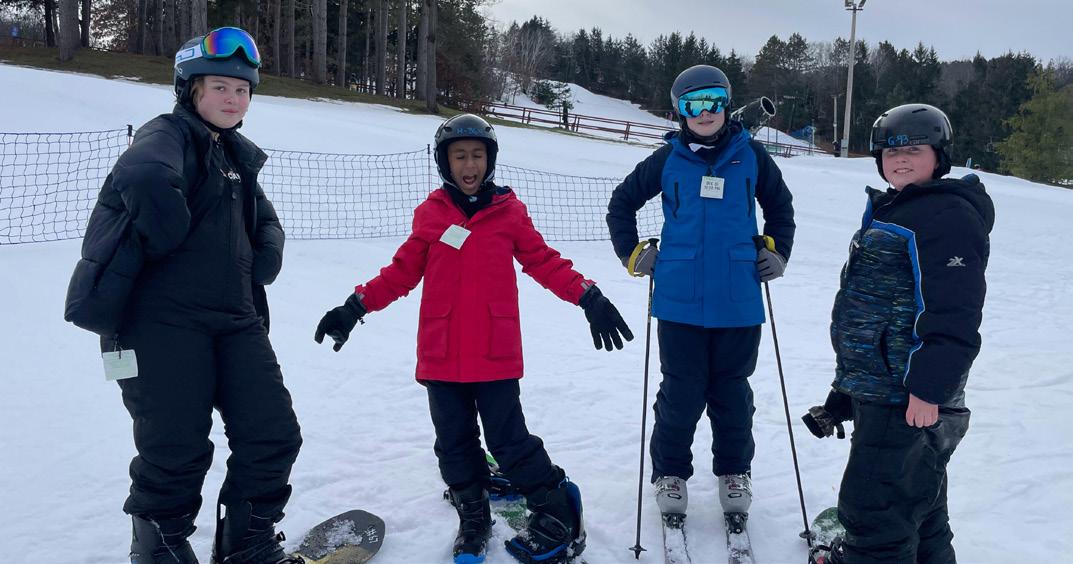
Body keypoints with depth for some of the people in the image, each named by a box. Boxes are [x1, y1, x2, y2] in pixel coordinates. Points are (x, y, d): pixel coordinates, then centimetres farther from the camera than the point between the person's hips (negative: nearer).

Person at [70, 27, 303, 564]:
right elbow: (146, 180, -31)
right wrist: (171, 245, -18)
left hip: (234, 316, 7)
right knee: (178, 449, -3)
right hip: (161, 318, -7)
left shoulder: (238, 155, 18)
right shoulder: (169, 133, -6)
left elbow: (266, 223, 30)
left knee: (273, 433, 3)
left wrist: (265, 257, 9)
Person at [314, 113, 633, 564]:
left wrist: (588, 298, -7)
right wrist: (356, 306, 2)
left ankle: (556, 514, 17)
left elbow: (544, 262, 3)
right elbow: (402, 272, 8)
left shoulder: (509, 211, 2)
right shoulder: (430, 214, 4)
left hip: (495, 355, -2)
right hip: (441, 356, 2)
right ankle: (473, 520, 30)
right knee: (455, 444, 12)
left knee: (509, 441, -1)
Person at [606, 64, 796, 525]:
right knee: (681, 393, 5)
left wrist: (777, 253, 11)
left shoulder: (750, 155, 4)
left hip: (738, 301, 1)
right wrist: (632, 254, 5)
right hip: (680, 301, -1)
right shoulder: (668, 159, 2)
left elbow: (779, 206, 20)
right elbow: (622, 202, 13)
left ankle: (734, 472, 29)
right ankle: (670, 472, 23)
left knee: (732, 392, 12)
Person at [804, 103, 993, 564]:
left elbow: (953, 316, -21)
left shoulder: (950, 216, -13)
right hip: (876, 392, 11)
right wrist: (846, 391, 25)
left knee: (874, 511, -7)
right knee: (916, 509, 21)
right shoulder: (891, 212, 19)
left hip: (911, 400, -11)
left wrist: (930, 387, -25)